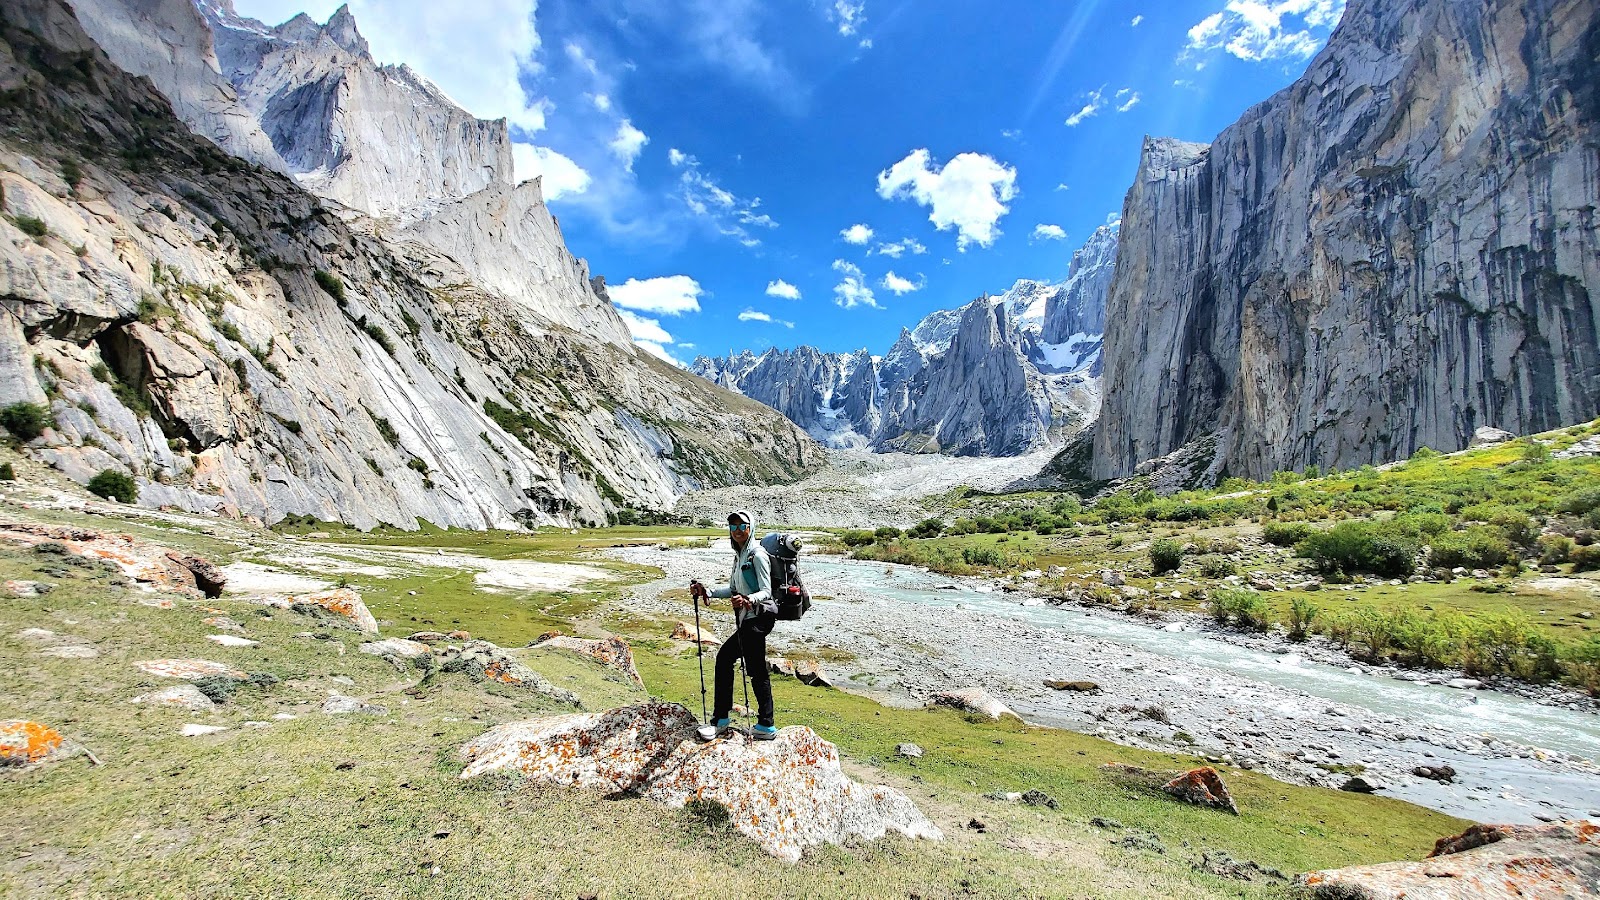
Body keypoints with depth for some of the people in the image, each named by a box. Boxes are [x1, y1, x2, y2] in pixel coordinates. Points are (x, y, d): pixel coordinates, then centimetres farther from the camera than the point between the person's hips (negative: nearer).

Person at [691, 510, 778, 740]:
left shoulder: (757, 554, -11)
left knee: (757, 670, -7)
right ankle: (721, 719, 22)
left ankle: (766, 726, 1)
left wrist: (748, 600, -36)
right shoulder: (739, 555, 16)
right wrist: (708, 592, 15)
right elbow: (733, 589, 23)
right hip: (747, 619, 10)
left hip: (757, 617, -10)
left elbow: (766, 591, -18)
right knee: (724, 657, 14)